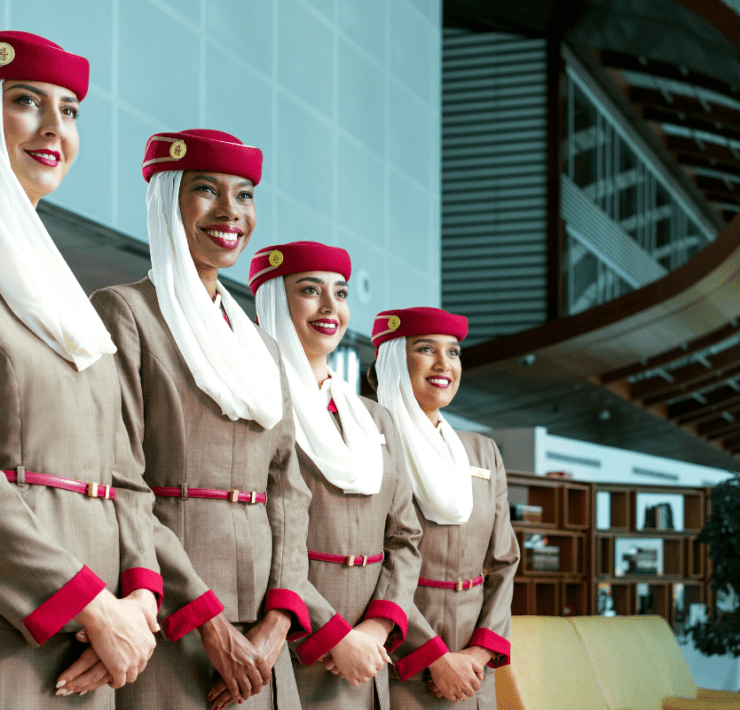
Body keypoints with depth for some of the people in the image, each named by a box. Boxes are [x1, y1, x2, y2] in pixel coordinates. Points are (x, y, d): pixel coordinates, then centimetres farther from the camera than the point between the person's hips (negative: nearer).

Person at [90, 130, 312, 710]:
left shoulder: (262, 347, 19)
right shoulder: (122, 312, -2)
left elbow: (287, 492, 11)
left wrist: (276, 623, -5)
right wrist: (211, 623, -15)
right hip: (161, 630, -6)